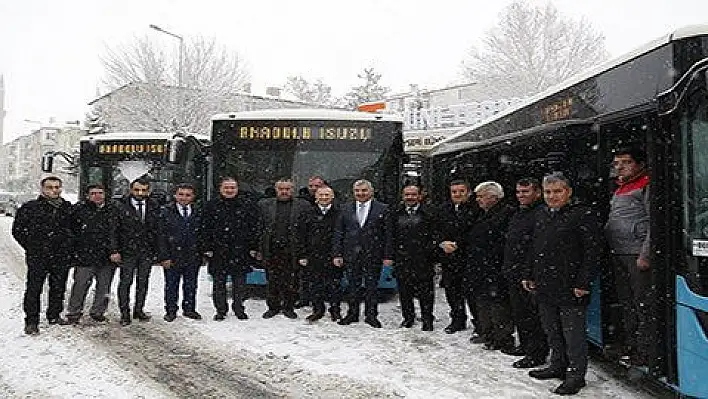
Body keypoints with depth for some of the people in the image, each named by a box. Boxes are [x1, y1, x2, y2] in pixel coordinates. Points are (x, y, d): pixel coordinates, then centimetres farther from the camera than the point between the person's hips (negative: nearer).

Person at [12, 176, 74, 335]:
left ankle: (54, 315, 28)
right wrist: (31, 247, -2)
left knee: (58, 287, 12)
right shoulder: (30, 207, -1)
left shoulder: (68, 208, 8)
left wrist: (68, 247, 8)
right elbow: (17, 230, 3)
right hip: (37, 257, -3)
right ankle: (31, 321, 8)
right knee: (34, 288, -2)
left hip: (61, 257, 3)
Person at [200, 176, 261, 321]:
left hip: (240, 251, 0)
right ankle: (221, 310, 21)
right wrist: (206, 248, -3)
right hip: (218, 252, 0)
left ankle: (239, 308, 22)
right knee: (219, 283, 8)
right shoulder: (211, 206, 4)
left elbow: (254, 228, 3)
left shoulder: (247, 206, 3)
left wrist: (254, 248, -2)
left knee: (239, 282, 7)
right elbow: (204, 229, 3)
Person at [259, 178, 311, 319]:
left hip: (292, 250, -1)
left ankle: (289, 307, 18)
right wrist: (258, 247, 1)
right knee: (272, 280, 7)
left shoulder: (303, 205, 4)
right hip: (271, 250, 1)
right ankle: (273, 307, 20)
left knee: (291, 281, 3)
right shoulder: (264, 204, 10)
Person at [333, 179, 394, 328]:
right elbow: (339, 233, 8)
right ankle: (352, 314, 21)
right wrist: (337, 254, 1)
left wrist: (388, 255, -6)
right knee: (353, 286, 9)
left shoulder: (382, 209, 1)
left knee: (371, 286, 4)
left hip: (373, 255, -2)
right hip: (350, 255, 2)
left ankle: (371, 315, 16)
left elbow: (388, 234, -1)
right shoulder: (346, 209, 8)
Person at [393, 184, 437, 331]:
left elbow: (434, 236, 0)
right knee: (404, 290, 9)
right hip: (402, 259, 3)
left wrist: (433, 253, -8)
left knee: (425, 290, 2)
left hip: (423, 259, -3)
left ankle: (427, 319, 14)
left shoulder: (428, 213, 2)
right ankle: (408, 317, 24)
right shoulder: (396, 214, 10)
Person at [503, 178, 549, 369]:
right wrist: (507, 267, 21)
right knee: (518, 313, 19)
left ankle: (537, 354, 8)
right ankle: (526, 346, 32)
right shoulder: (517, 214, 17)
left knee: (532, 315, -3)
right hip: (514, 275, 10)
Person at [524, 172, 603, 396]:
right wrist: (530, 276, 15)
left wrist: (583, 283, -16)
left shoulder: (583, 215, -9)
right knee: (552, 331, 18)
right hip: (544, 287, 7)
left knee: (573, 334, 1)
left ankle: (576, 375, 14)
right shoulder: (541, 216, 13)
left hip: (570, 289, -7)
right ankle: (558, 366, 33)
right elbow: (534, 250, 20)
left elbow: (593, 252, -12)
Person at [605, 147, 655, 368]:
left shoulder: (646, 186, -6)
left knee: (644, 307, -4)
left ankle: (646, 352, 3)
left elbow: (654, 223, -14)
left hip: (637, 255, -9)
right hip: (618, 256, 9)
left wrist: (645, 255, -18)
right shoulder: (619, 190, 21)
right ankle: (630, 347, 25)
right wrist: (607, 247, 18)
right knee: (627, 304, 15)